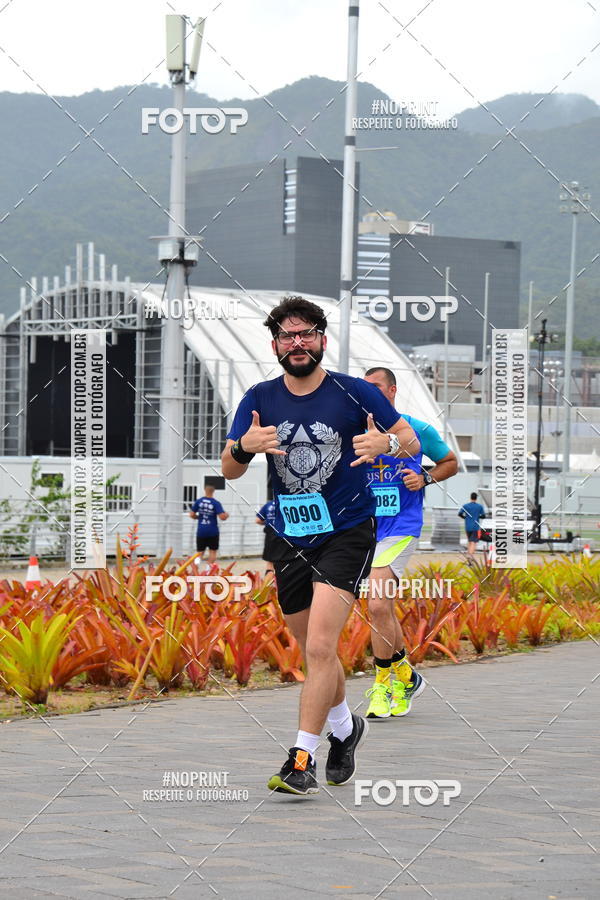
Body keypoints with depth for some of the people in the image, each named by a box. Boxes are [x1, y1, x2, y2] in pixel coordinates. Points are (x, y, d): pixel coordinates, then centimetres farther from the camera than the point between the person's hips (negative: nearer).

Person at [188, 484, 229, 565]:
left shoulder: (198, 501, 0)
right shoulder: (216, 503, -7)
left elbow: (192, 515, 1)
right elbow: (222, 517, -13)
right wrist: (226, 515, 9)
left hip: (201, 531, 2)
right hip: (213, 531, -2)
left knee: (200, 552, 10)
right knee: (212, 551, 10)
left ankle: (198, 559, -22)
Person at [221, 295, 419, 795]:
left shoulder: (354, 393, -7)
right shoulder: (260, 399, 1)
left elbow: (411, 440, -1)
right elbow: (229, 470, 0)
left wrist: (387, 442, -24)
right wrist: (244, 446, -24)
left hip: (347, 534, -4)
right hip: (291, 539, 4)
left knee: (320, 647, -18)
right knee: (314, 651, 16)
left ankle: (303, 759, -16)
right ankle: (345, 728, 42)